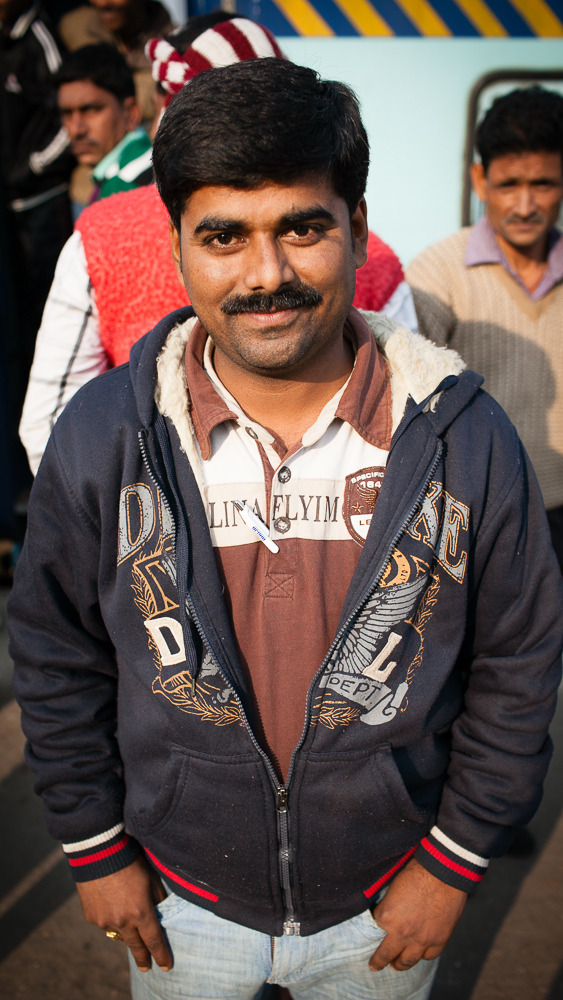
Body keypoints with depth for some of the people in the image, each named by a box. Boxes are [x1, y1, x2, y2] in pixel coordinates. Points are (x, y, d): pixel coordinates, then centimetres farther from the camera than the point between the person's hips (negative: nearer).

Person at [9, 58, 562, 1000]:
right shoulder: (101, 436, -15)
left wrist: (457, 859, -3)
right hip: (178, 904, 1)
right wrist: (94, 848, 1)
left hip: (386, 908, 0)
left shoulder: (465, 437, -17)